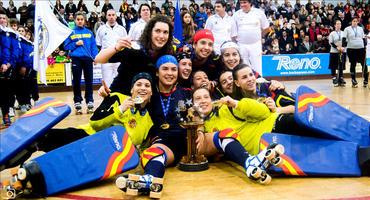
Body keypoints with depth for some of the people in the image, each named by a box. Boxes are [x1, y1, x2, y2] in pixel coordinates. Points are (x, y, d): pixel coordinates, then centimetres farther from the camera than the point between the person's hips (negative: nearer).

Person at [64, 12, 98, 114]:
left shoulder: (89, 32, 7)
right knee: (76, 81, 4)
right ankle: (77, 102, 11)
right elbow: (66, 46, 4)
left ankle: (90, 102, 10)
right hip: (76, 59, -1)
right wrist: (76, 44, -10)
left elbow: (93, 46, 5)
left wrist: (95, 57, -6)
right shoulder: (71, 32, 4)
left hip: (88, 59, 1)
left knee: (89, 81, 3)